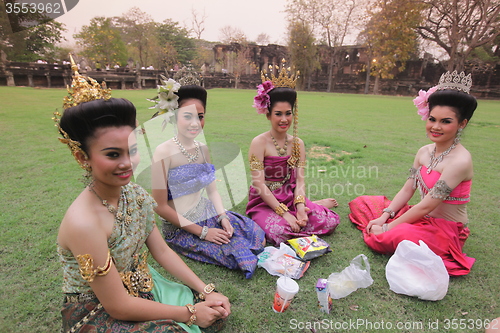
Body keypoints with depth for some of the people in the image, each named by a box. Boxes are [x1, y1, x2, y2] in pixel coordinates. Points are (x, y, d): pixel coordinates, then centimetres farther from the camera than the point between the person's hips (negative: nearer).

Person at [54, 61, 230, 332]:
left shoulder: (137, 195, -10)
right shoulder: (83, 221, -31)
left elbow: (162, 252, -2)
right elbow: (118, 306, -25)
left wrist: (206, 292, -6)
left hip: (139, 288, 6)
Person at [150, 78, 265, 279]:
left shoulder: (203, 149, 1)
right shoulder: (164, 153, -19)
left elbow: (212, 190, 7)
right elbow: (161, 206, -17)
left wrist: (223, 216, -10)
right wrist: (202, 232, -17)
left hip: (208, 213, 6)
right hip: (181, 228, -6)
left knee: (258, 236, -1)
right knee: (237, 251, -16)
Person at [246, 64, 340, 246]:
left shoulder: (298, 144, 3)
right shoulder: (259, 143, -12)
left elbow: (299, 180, -2)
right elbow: (260, 185, -16)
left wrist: (300, 208, -20)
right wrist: (284, 213, -19)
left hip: (291, 199, 3)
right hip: (264, 202, -3)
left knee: (330, 221, -16)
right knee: (280, 231, -30)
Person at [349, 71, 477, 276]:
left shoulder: (460, 161, -24)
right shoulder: (424, 152, 0)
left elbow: (425, 206, -24)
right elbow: (406, 190, 3)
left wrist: (388, 227, -18)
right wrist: (383, 217, -8)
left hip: (446, 231, -7)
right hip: (423, 219, 8)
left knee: (388, 238, -36)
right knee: (361, 202, 6)